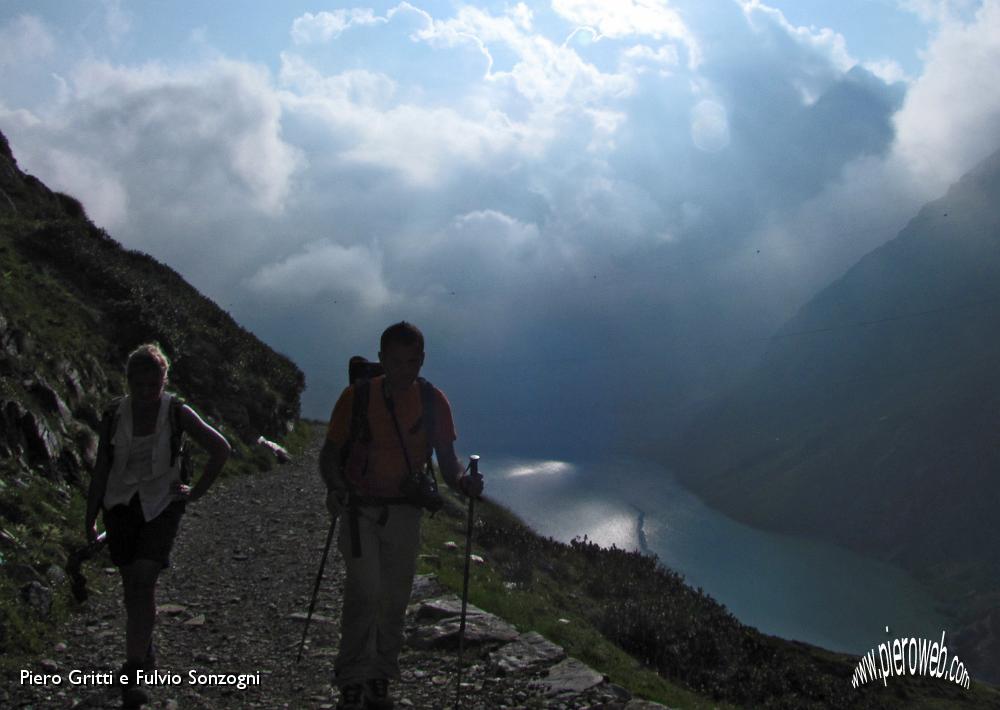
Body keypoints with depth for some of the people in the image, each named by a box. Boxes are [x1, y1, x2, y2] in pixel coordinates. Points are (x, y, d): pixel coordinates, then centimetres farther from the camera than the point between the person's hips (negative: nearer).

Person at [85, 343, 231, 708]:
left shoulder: (177, 413, -6)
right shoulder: (115, 414, -1)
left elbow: (220, 449, -5)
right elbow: (101, 470, 4)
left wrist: (196, 492, -5)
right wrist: (90, 519, 5)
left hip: (161, 505, -3)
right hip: (120, 505, 3)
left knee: (143, 582, -14)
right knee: (133, 586, 9)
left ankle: (133, 674, -13)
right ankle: (146, 653, 32)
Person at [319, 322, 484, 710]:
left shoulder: (432, 400, -2)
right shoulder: (357, 396, -7)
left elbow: (447, 458, 2)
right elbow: (330, 453, -3)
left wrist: (462, 481, -21)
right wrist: (335, 487, -24)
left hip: (405, 512, 3)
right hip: (361, 507, -2)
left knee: (396, 599, 8)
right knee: (363, 591, -17)